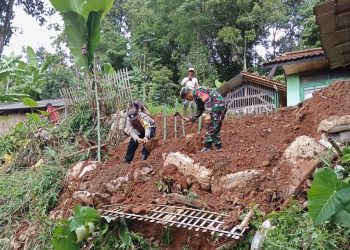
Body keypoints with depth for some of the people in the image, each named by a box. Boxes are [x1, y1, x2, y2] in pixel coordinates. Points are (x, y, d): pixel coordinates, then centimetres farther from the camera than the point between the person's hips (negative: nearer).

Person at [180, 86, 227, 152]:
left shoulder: (197, 91, -8)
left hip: (217, 105, -10)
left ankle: (207, 147, -8)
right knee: (215, 128, 15)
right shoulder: (197, 98, 22)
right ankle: (218, 146, 19)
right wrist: (191, 119, 28)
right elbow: (199, 111, 31)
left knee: (211, 127, -9)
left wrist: (208, 114, -29)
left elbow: (207, 100, -23)